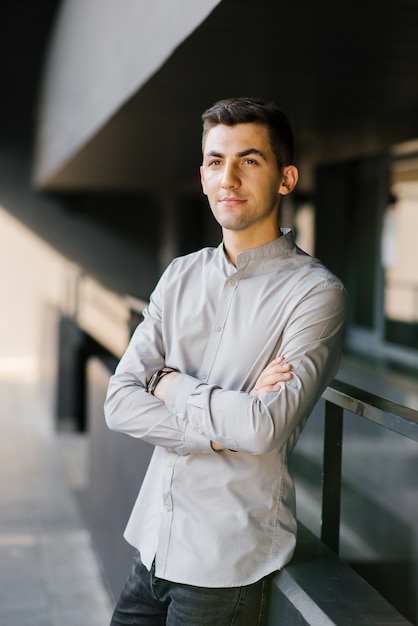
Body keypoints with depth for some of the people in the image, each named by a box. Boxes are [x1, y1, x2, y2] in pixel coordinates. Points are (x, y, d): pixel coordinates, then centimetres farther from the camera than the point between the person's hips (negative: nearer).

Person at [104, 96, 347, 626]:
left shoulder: (314, 291, -12)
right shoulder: (181, 277, 6)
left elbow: (267, 428, -23)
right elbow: (120, 404, -1)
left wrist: (169, 383, -8)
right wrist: (226, 428, -15)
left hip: (228, 563, -5)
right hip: (153, 543, 5)